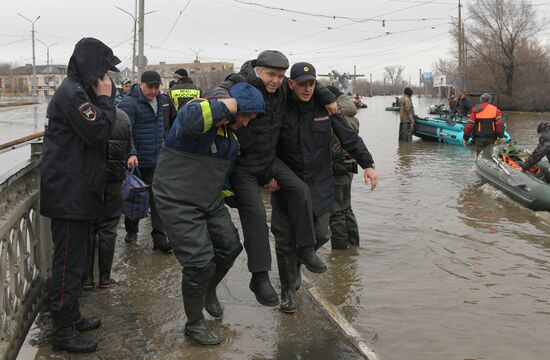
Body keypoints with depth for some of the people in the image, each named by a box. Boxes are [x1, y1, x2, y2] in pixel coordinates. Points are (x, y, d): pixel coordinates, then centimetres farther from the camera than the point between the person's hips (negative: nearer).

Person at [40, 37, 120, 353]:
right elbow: (99, 131, -19)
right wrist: (105, 98, -11)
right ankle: (64, 332, 7)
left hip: (77, 193, 11)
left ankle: (72, 317, 31)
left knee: (75, 259, 18)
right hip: (69, 195, -11)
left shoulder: (77, 91, 17)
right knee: (69, 263, -3)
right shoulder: (72, 93, -16)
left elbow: (94, 135, 18)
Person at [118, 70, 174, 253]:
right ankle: (131, 231, 32)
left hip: (156, 161, 5)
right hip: (135, 161, -5)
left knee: (157, 199, 0)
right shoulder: (129, 104, -13)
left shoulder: (163, 101, 10)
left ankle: (159, 238, 2)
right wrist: (131, 153, -36)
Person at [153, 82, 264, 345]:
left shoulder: (231, 133, 8)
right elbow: (189, 119, -46)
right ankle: (194, 324, 13)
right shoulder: (200, 110, -20)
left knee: (230, 247, 14)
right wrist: (225, 106, -34)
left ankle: (208, 291, 42)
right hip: (178, 202, -9)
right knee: (200, 262, -9)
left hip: (210, 201, 9)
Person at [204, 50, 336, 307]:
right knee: (255, 213, -15)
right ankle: (260, 277, -7)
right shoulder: (241, 86, -20)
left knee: (299, 190, -10)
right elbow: (217, 92, -39)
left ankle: (306, 249, 4)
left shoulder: (281, 87, 0)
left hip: (269, 160, 6)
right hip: (242, 166, -6)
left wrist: (328, 98, 13)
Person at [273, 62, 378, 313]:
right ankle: (288, 291, 19)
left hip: (318, 185, 2)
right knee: (286, 241, 3)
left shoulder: (324, 107, -2)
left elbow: (349, 137, -1)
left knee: (320, 234, 5)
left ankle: (296, 262, 37)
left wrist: (367, 163, -8)